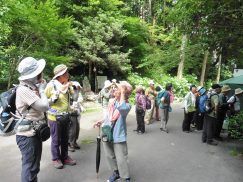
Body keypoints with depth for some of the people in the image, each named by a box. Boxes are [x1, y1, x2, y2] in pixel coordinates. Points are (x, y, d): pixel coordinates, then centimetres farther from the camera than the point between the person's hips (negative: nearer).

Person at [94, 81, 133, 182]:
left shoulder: (127, 105, -18)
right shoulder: (111, 101, 2)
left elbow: (121, 108, -43)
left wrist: (122, 92, -34)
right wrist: (102, 122, 4)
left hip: (118, 136, -7)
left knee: (121, 159, 0)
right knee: (109, 156, 20)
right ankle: (116, 172, 42)